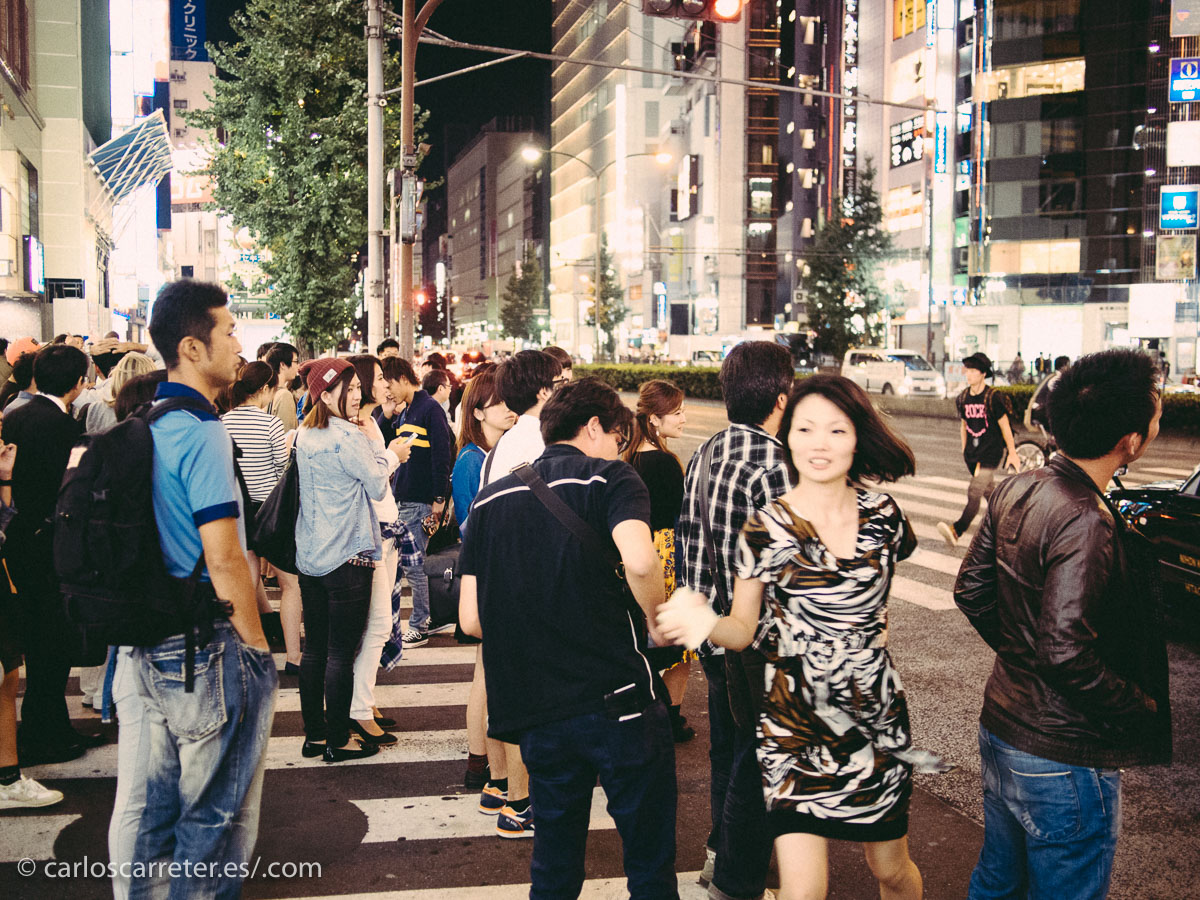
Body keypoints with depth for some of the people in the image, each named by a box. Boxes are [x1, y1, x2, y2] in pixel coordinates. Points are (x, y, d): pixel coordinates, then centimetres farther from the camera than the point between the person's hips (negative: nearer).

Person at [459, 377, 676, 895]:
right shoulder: (609, 478, -3)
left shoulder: (491, 497, 12)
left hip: (534, 711, 5)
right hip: (615, 697, -5)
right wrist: (657, 622, -6)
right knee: (649, 858, 9)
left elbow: (471, 619, 8)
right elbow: (639, 560, -24)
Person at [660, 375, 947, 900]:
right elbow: (745, 630, -5)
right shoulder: (766, 529, -9)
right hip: (795, 725, -3)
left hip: (876, 718, 3)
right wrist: (706, 623, -23)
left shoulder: (883, 516, 0)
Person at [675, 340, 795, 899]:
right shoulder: (773, 465, -22)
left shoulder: (704, 454, 4)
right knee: (756, 760, 6)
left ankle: (720, 852, 42)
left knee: (726, 747, 24)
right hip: (757, 642, -9)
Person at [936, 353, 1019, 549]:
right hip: (972, 453, 7)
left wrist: (1012, 453, -2)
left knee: (974, 492, -16)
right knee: (988, 492, 19)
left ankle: (956, 531, -27)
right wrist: (964, 449, 21)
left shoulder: (994, 397, -12)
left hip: (991, 453, -7)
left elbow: (1005, 426, -6)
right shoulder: (963, 398, 6)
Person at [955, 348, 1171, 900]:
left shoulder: (1014, 492, -1)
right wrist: (1141, 709, -14)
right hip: (1063, 761, -8)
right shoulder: (1087, 525, -26)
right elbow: (1067, 653, -29)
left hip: (1000, 726, 8)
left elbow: (971, 590, 7)